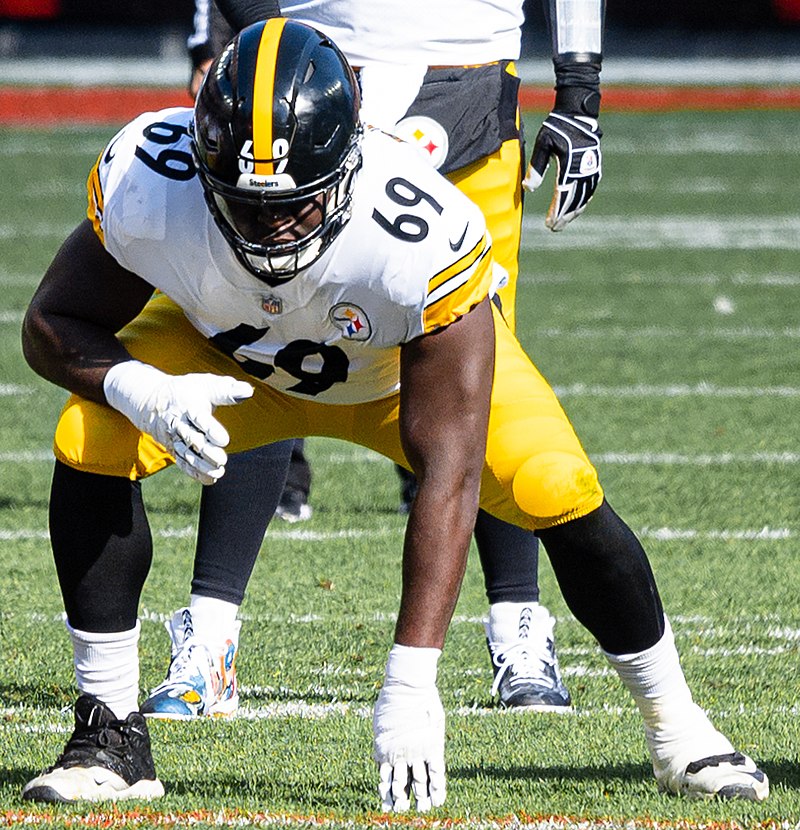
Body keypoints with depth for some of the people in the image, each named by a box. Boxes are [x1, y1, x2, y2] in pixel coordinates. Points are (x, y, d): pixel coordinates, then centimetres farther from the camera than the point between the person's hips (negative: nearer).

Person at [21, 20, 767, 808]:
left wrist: (410, 681, -42)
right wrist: (140, 390, -43)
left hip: (419, 356, -2)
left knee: (556, 490, -23)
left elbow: (447, 472, -39)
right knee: (90, 441, -24)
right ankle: (112, 735, -10)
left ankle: (673, 724, 3)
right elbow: (53, 325, -19)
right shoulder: (144, 186, -37)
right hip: (229, 351, 2)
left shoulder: (421, 241, -42)